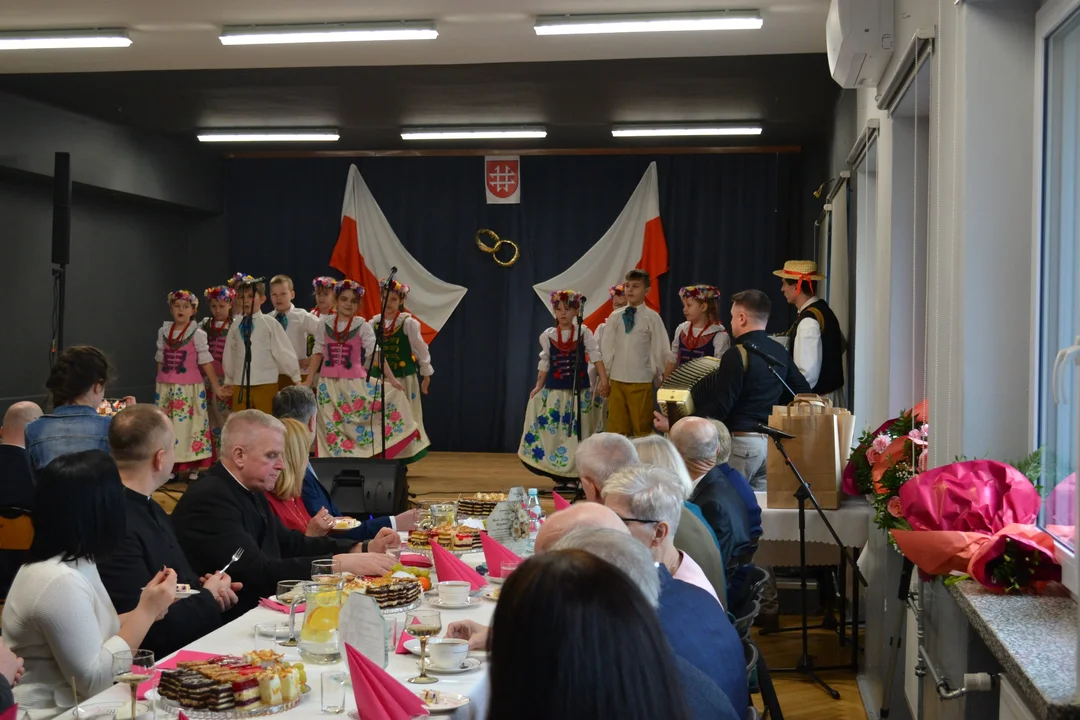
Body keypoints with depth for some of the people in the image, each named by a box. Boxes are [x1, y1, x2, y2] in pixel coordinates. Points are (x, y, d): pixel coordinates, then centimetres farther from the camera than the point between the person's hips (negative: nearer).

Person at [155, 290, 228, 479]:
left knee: (190, 426, -4)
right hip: (166, 389, 4)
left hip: (189, 389, -4)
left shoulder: (197, 334, -5)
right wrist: (159, 385, 16)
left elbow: (206, 362, -3)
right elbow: (160, 361, 14)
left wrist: (216, 387, -4)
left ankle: (194, 468, 4)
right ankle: (170, 466, 13)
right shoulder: (163, 332, 7)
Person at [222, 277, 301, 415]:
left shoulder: (269, 323, -5)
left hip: (265, 385, -4)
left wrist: (295, 377, 1)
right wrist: (229, 380, 20)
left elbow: (283, 351, -2)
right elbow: (229, 355, 14)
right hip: (240, 386, 4)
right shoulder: (235, 325, 6)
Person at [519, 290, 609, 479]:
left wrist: (604, 382, -12)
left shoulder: (584, 333, 1)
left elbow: (596, 358, -3)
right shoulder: (547, 335, 5)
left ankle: (577, 474, 6)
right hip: (554, 391, 1)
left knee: (578, 434, 0)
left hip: (579, 392, -1)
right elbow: (544, 364, 12)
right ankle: (558, 474, 7)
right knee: (553, 433, -2)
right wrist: (538, 387, 8)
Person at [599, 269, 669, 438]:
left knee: (642, 429, 4)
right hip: (616, 380, 3)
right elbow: (606, 348, 7)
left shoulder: (652, 317, -4)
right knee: (616, 429, 8)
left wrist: (655, 376, 2)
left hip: (641, 381, -3)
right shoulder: (615, 316, 5)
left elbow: (660, 350, -1)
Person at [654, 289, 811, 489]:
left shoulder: (737, 354, -15)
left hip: (742, 443, -7)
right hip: (772, 441, 7)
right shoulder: (779, 352, 8)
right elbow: (804, 391, 16)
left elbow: (720, 407, -18)